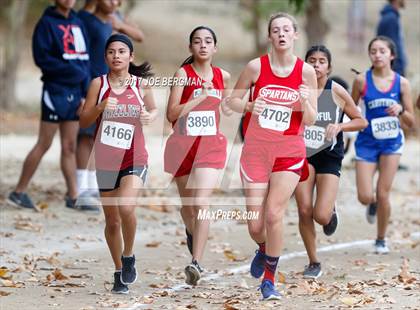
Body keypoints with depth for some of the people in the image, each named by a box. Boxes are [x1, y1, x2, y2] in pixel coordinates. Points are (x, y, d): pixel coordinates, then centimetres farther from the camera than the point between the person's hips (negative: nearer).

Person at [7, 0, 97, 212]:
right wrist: (74, 71, -15)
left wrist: (85, 94, 7)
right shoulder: (47, 23, -6)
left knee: (70, 147, 7)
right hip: (55, 91, -6)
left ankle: (73, 198, 9)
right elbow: (42, 58, -14)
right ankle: (19, 192, 4)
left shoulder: (77, 24, 13)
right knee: (43, 145, -4)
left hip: (74, 92, 6)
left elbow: (84, 60, 14)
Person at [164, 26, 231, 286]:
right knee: (187, 204, 16)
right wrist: (201, 96, -19)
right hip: (183, 145, 0)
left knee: (201, 202, -18)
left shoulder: (223, 77, 7)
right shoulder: (183, 73, -4)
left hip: (211, 145, 0)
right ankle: (192, 232, 51)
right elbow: (172, 113, -14)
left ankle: (196, 263, -23)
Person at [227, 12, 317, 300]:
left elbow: (310, 120, 1)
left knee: (274, 214, -14)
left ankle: (269, 280, 3)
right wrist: (250, 106, -15)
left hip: (289, 151, -1)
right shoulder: (256, 67, -4)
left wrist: (305, 102, -20)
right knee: (255, 224, -1)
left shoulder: (306, 71, -2)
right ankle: (265, 250, 36)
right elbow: (232, 99, 6)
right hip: (256, 149, 1)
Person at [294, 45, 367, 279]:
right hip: (302, 155, 2)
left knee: (321, 216, -14)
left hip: (329, 157, -2)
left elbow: (361, 121, 0)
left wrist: (339, 126, -16)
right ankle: (314, 263, 14)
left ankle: (332, 210, 25)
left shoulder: (336, 91, -8)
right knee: (304, 211, -3)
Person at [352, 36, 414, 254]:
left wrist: (401, 111, -19)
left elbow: (411, 122, 0)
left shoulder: (401, 83, -4)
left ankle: (381, 240, 20)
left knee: (383, 195, -1)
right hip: (367, 142, 0)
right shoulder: (362, 81, -6)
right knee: (365, 197, -6)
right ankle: (373, 204, 33)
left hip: (392, 142, 0)